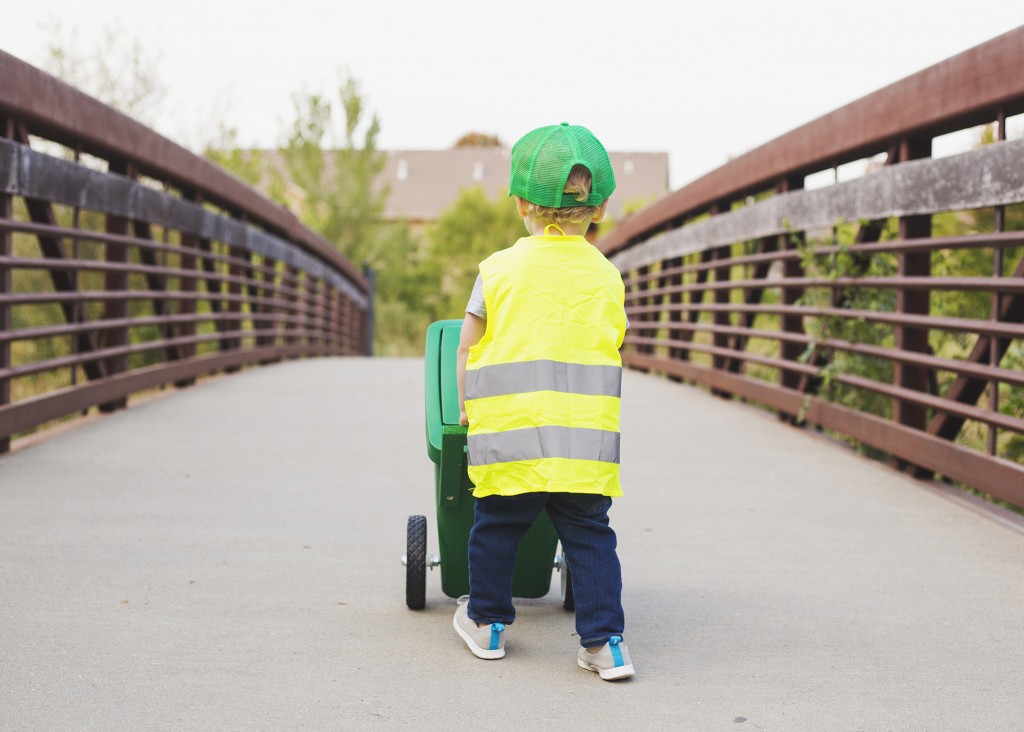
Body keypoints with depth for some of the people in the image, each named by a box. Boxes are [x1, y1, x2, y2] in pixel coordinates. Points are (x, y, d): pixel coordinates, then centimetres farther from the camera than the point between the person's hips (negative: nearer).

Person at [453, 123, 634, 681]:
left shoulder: (500, 268, 1)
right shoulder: (606, 275, 6)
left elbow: (467, 345, 6)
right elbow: (612, 347, 12)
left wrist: (466, 405, 20)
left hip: (509, 430, -1)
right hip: (586, 436, 1)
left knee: (496, 525, 14)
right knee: (588, 533, 5)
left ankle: (487, 623, 28)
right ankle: (604, 641, 1)